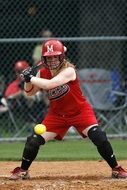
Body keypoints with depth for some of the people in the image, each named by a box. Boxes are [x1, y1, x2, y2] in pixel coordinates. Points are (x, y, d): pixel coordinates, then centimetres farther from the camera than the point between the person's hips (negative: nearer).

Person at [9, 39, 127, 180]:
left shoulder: (68, 70, -24)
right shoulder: (42, 73, -6)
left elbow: (49, 84, -38)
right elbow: (29, 92, 3)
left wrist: (31, 78, -27)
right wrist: (28, 80, -16)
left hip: (80, 112, -4)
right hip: (57, 114, 4)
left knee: (99, 137, -21)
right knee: (34, 141, -6)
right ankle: (22, 171, 15)